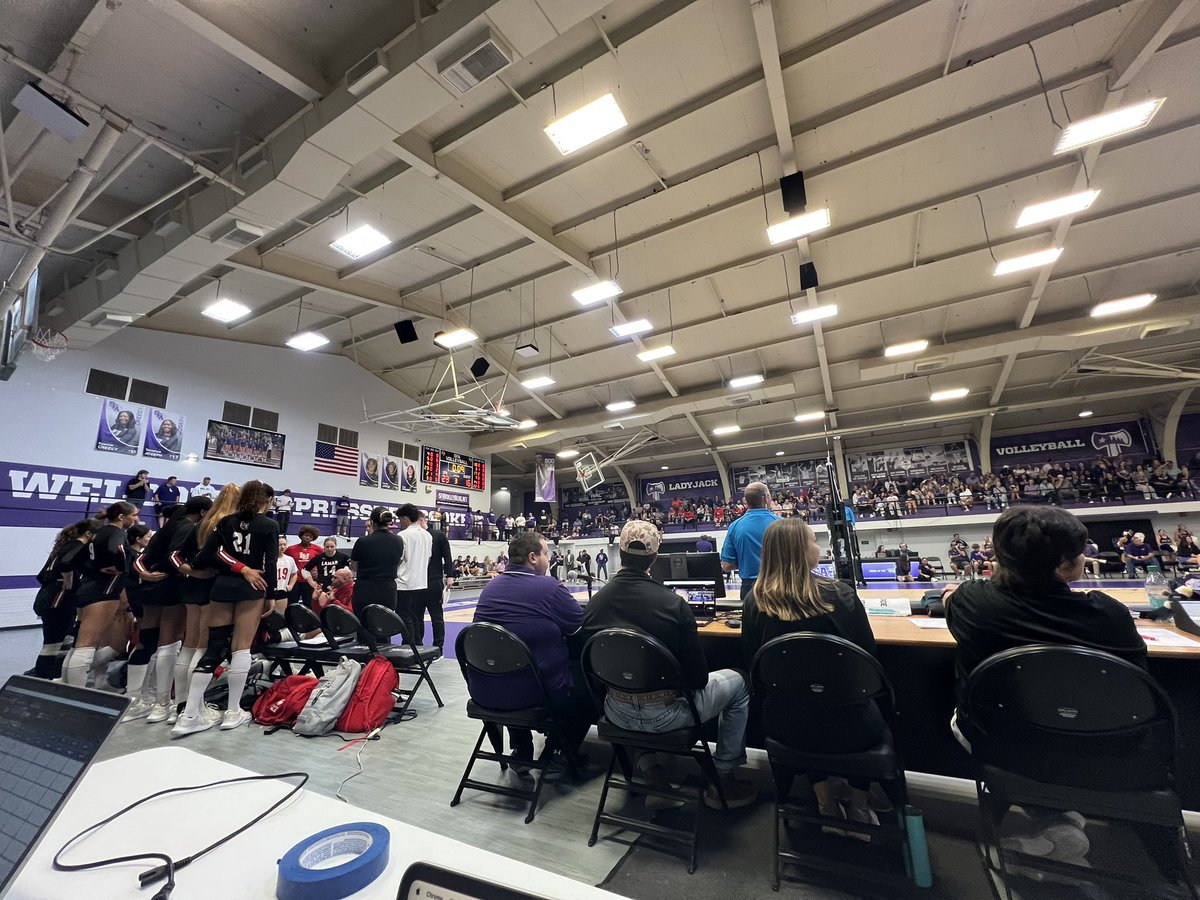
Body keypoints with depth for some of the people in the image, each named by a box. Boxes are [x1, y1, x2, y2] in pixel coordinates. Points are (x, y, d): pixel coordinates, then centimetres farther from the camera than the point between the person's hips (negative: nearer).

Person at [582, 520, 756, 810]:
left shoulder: (594, 602, -9)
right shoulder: (674, 604, -21)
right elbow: (698, 676, -13)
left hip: (617, 712, 4)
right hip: (664, 714, -4)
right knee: (738, 682, 19)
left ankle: (648, 769, 33)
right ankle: (722, 780, 24)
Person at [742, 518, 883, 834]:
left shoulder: (756, 601, -12)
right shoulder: (839, 594, -19)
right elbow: (868, 654, -5)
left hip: (784, 726, 2)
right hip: (844, 727, -1)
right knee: (872, 713, 32)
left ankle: (825, 802, 38)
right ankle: (858, 807, 39)